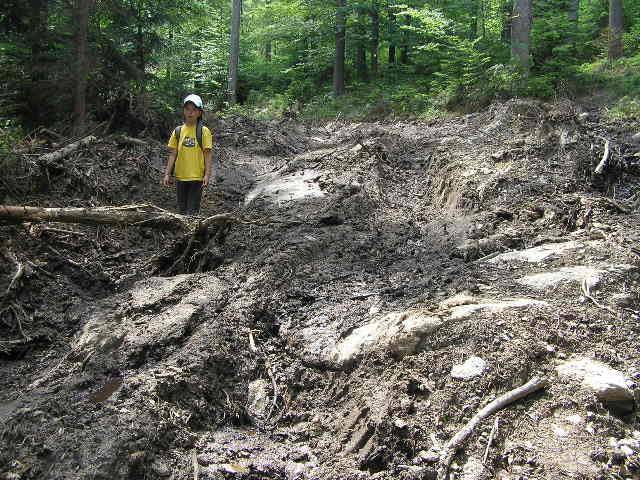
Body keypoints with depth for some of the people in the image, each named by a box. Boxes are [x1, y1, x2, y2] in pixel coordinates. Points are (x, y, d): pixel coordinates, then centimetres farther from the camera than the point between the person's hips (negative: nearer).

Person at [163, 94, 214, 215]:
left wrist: (207, 175, -12)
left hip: (197, 177, -4)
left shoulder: (204, 131, -2)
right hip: (180, 177, 4)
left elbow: (207, 155, -4)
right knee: (182, 210, 10)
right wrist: (167, 174, 4)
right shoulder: (178, 131, 7)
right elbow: (172, 154, 9)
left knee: (192, 211, -4)